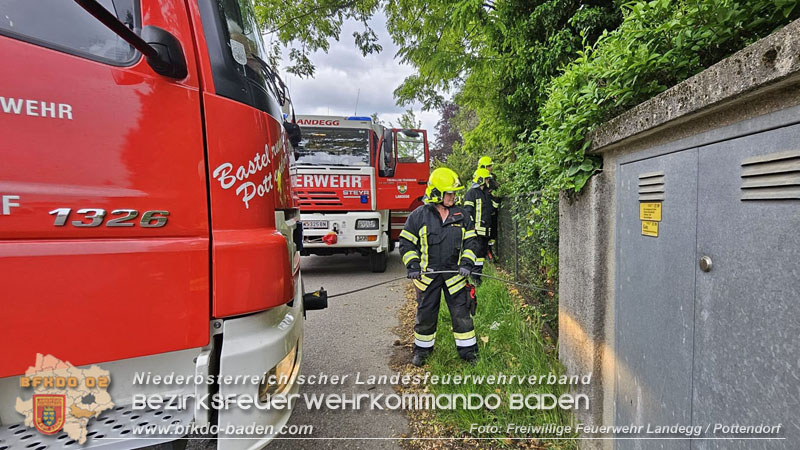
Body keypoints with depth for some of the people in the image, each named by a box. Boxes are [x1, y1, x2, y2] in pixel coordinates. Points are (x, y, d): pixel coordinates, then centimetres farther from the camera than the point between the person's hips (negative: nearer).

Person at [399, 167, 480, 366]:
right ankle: (422, 348, 28)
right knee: (426, 314, 10)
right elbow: (407, 243, 0)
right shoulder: (418, 216, -4)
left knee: (461, 312, 6)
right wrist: (413, 265, -11)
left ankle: (468, 349, 22)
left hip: (454, 274, 2)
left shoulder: (462, 215, 3)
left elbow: (470, 242, 6)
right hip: (427, 275, -1)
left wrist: (467, 264, -8)